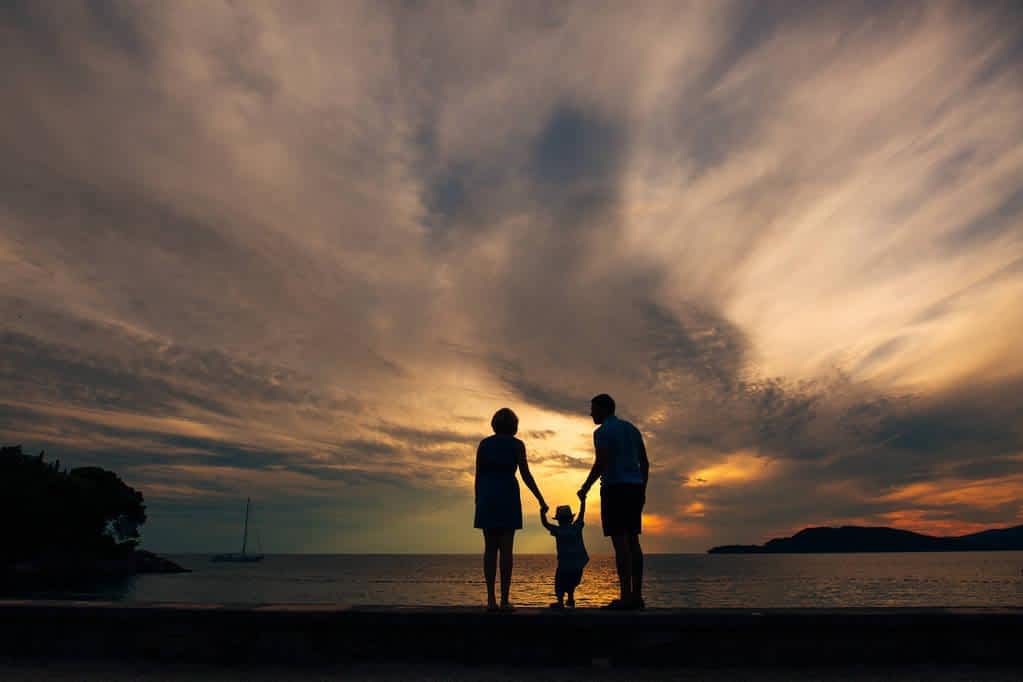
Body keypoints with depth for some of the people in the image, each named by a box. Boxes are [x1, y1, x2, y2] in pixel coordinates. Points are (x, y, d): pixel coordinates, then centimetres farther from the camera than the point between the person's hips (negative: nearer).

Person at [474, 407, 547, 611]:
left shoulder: (484, 444, 10)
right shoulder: (517, 444, 3)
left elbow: (478, 476, 7)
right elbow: (525, 475, -3)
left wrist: (478, 503, 12)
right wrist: (541, 500, 3)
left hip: (486, 496, 3)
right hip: (507, 495, -3)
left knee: (490, 548, 5)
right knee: (506, 549, -1)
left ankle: (491, 599, 1)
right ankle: (504, 600, -3)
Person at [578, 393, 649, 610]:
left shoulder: (602, 432, -6)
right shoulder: (631, 428, 18)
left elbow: (601, 463, -17)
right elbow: (645, 463, 17)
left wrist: (585, 488, -7)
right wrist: (642, 490, 21)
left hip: (615, 488, -8)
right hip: (635, 487, 8)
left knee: (620, 541, -8)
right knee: (632, 541, 8)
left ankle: (626, 597, -9)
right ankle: (637, 596, 9)